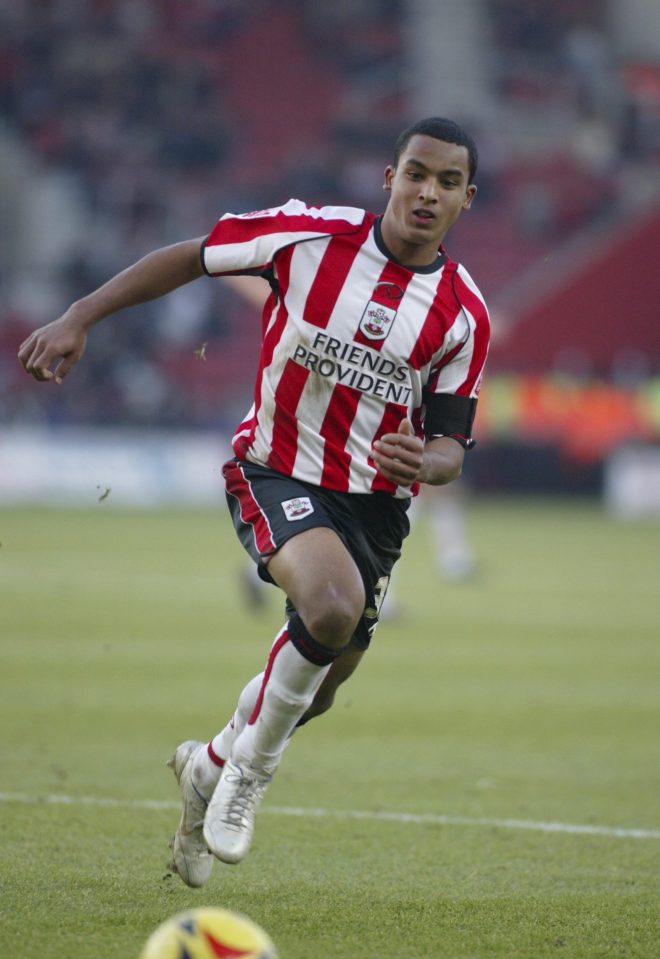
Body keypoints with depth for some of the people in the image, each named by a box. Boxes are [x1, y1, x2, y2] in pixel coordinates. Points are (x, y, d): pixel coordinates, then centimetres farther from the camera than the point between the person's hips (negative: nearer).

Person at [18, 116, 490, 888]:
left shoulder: (463, 315, -6)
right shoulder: (312, 234, -12)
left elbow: (451, 441, 0)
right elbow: (189, 259, -1)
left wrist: (426, 462, -26)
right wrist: (77, 319, -7)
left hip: (375, 499, 4)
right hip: (276, 471, -4)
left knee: (317, 685, 11)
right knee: (332, 604, -33)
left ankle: (211, 766, 44)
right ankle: (251, 766, -8)